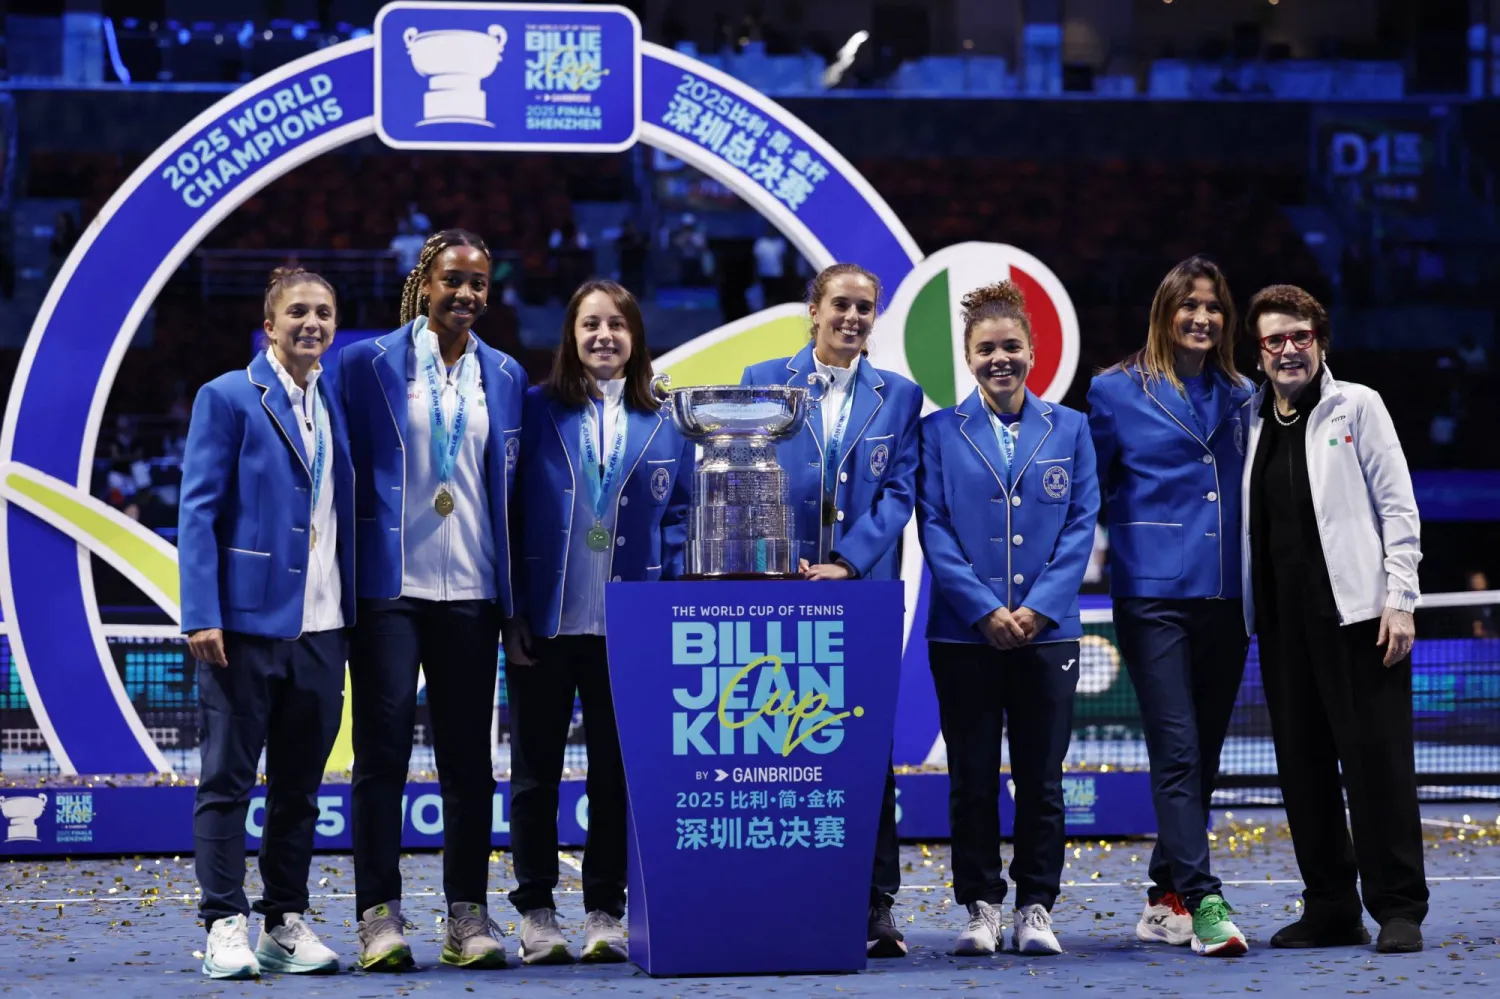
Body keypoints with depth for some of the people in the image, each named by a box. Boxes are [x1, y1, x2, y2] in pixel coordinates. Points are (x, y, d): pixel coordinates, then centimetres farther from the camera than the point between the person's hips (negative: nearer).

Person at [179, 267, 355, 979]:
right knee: (228, 780, -1)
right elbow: (198, 511, -6)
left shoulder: (338, 407, 14)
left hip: (322, 627, 5)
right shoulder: (228, 398, -2)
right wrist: (201, 615, -15)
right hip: (248, 622, -5)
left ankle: (287, 923, 16)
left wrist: (357, 616, 8)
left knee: (299, 785, 9)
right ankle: (225, 926, 3)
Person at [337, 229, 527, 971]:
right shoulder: (369, 363, 2)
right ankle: (379, 916, 1)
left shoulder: (505, 377, 11)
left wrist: (516, 600, 7)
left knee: (469, 756, 5)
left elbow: (511, 486, 13)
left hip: (472, 591, 3)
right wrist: (344, 577, -3)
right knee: (382, 748, -3)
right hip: (388, 585, -3)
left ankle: (467, 915, 10)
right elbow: (349, 468, 2)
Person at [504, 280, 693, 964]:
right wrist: (511, 611, -7)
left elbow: (681, 519, 8)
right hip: (544, 621, -1)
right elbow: (508, 512, 0)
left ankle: (605, 912, 13)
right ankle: (536, 913, 13)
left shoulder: (665, 424, 7)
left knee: (616, 771, 6)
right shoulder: (536, 412, 2)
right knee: (536, 771, 5)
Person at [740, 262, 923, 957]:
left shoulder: (899, 396, 10)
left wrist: (845, 563, -11)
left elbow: (899, 492, 2)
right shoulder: (763, 382, 9)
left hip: (864, 588, 0)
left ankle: (877, 907, 1)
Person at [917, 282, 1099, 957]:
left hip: (1046, 628, 1)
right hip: (965, 632, -1)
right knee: (972, 777, 2)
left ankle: (1036, 907, 12)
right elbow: (934, 529, -1)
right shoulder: (940, 432, 5)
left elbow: (1081, 523, 3)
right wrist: (983, 610, -12)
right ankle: (980, 907, 11)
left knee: (1041, 776, 3)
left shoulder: (1069, 429, 9)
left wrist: (1038, 608, -9)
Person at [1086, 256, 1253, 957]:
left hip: (1225, 598, 5)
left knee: (1204, 754, 8)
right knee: (1177, 750, -13)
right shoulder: (1117, 392, 2)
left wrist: (1258, 589, 11)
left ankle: (1165, 901, 17)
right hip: (1154, 596, -5)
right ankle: (1201, 901, -17)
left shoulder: (1239, 398, 13)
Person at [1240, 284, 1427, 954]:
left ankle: (1398, 910, -1)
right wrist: (1246, 612, 8)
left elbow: (1398, 508, -1)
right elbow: (1247, 523, 16)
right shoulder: (1251, 422, 14)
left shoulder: (1357, 407, 3)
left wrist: (1400, 600, -9)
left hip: (1356, 614, -5)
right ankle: (1331, 910, 13)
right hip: (1282, 621, 5)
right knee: (1303, 766, 6)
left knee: (1377, 757, -5)